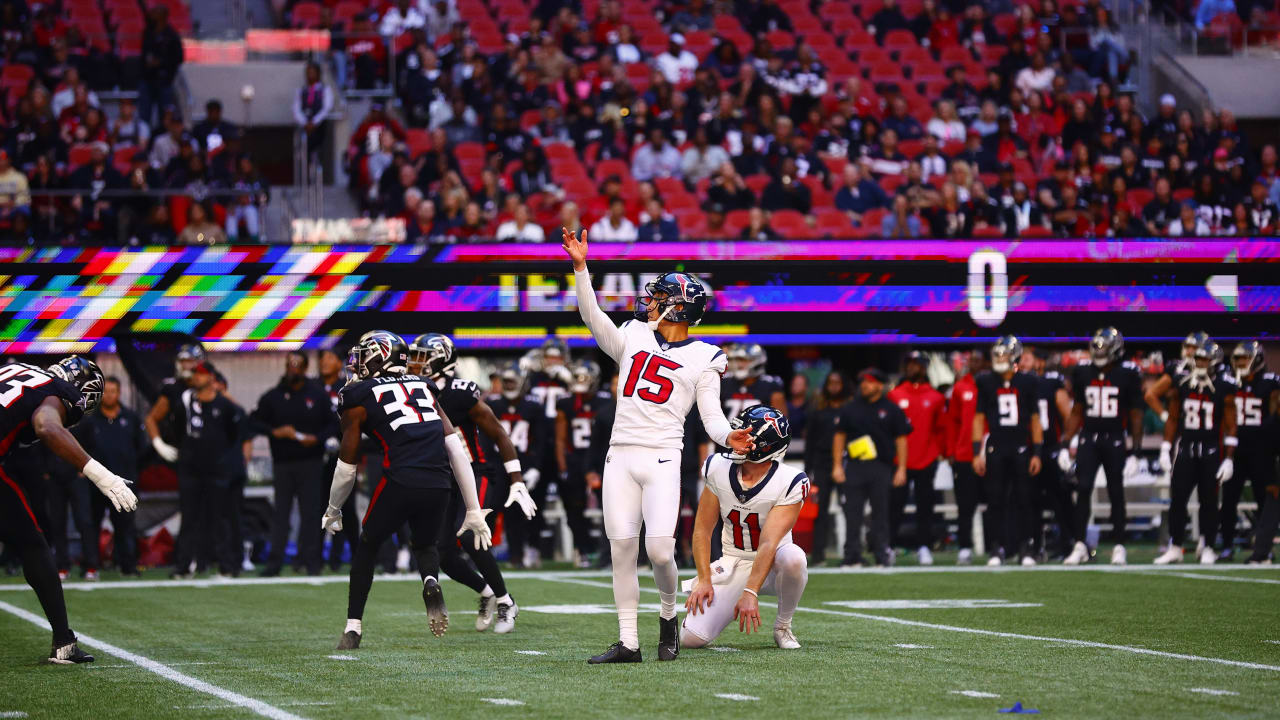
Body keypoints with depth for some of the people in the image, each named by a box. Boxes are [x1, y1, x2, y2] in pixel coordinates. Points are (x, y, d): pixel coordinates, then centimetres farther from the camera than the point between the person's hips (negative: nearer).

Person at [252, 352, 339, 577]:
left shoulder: (318, 395, 4)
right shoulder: (273, 396, 6)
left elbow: (334, 424, 7)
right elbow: (255, 421, 8)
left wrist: (317, 438, -10)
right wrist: (275, 432, -9)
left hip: (311, 463, -1)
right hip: (282, 463, 1)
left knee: (311, 512, -1)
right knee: (280, 514, -1)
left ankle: (311, 559, 5)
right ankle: (274, 562, 1)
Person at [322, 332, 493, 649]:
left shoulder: (359, 399, 10)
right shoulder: (423, 387, 22)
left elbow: (347, 470, 15)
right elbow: (457, 451, 16)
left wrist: (332, 511, 33)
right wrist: (474, 510, 18)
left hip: (400, 481, -3)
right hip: (439, 485, 3)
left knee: (367, 546, 22)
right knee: (425, 544, 28)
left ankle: (353, 628, 17)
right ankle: (431, 582, -5)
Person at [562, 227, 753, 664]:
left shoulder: (703, 359, 6)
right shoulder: (633, 337, 15)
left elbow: (711, 416, 1)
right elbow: (592, 315, 4)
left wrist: (728, 436, -20)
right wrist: (580, 266, -7)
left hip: (662, 459, -3)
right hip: (620, 457, 3)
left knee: (660, 550, -14)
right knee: (622, 550, -1)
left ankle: (668, 616, 15)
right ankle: (628, 641, 3)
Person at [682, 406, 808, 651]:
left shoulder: (790, 482, -20)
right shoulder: (719, 469, -8)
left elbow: (769, 544, -26)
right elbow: (702, 529, -1)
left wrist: (750, 593, -35)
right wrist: (704, 580, -9)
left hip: (771, 566, -2)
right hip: (733, 565, 2)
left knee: (792, 557, -40)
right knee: (691, 638, -18)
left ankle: (783, 627, -13)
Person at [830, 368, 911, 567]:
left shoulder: (892, 410, 5)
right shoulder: (850, 408, 11)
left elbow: (901, 439, 5)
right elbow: (839, 436, 13)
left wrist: (901, 469, -2)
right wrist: (837, 466, 4)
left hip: (881, 467, -2)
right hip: (854, 467, 2)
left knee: (881, 512, 0)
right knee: (852, 513, -2)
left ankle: (882, 553, 5)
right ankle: (852, 556, 0)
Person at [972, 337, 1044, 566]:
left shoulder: (1028, 382, 4)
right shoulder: (986, 382, 6)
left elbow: (1035, 419, 7)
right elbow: (979, 418, 7)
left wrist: (1036, 453, 1)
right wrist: (977, 452, 0)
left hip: (1021, 449, -1)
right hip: (995, 449, 1)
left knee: (1023, 499, -1)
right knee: (996, 500, 0)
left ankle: (1026, 546, 7)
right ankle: (1000, 546, 7)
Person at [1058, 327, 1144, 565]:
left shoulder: (1128, 374, -3)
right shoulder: (1083, 372, 6)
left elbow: (1135, 416, 0)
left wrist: (1134, 452, -4)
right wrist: (1066, 444, 7)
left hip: (1115, 441, -2)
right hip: (1088, 439, 2)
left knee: (1116, 493, 1)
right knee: (1083, 490, -6)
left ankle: (1119, 547, 9)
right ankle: (1079, 545, -3)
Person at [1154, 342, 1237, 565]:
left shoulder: (1224, 388, -6)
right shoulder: (1182, 384, 3)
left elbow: (1230, 426, -4)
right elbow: (1173, 419, 11)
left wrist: (1229, 459, -8)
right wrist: (1165, 450, 6)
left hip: (1212, 452, -3)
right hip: (1186, 448, 3)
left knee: (1208, 500, 2)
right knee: (1177, 499, -1)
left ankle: (1206, 548, 13)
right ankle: (1175, 548, 5)